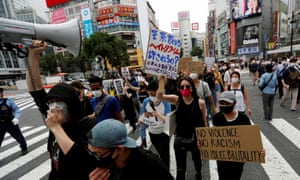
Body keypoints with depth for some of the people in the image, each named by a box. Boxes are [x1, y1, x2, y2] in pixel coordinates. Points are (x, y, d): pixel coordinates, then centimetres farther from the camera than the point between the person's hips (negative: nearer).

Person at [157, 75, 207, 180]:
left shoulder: (200, 103, -11)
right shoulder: (176, 100, -9)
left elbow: (204, 122, -2)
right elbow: (159, 96, -24)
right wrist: (162, 79, -32)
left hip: (196, 139, 0)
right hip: (180, 139, 0)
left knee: (198, 166, 26)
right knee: (180, 169, 17)